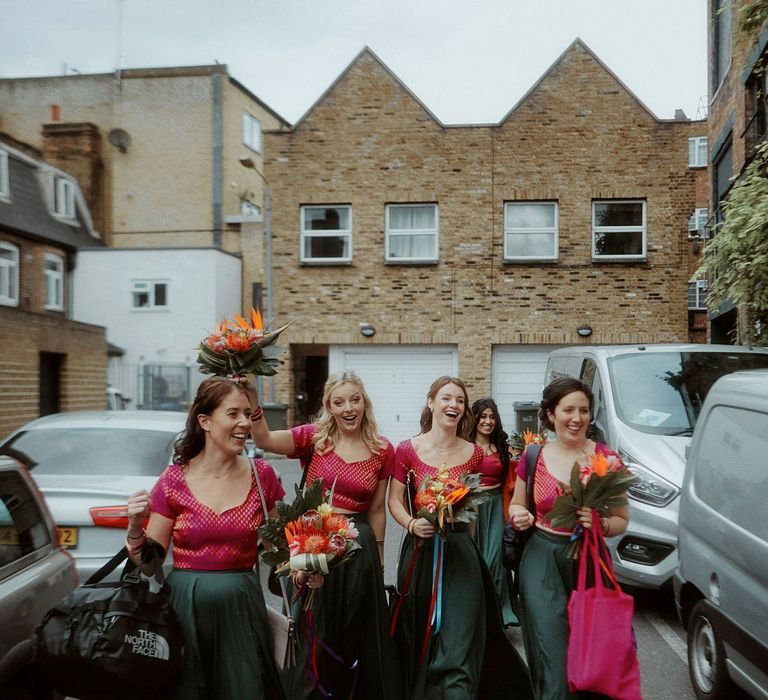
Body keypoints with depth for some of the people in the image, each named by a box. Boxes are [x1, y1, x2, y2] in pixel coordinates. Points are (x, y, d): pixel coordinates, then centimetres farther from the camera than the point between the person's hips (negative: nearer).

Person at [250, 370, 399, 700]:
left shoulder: (383, 450, 1)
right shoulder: (314, 437, -4)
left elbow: (377, 509, 8)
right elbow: (264, 439, -21)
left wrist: (378, 558, 12)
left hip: (360, 548, 2)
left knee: (357, 635, 13)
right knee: (314, 634, 11)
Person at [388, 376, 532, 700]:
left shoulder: (473, 453, 2)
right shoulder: (408, 449, -3)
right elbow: (395, 501, 1)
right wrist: (411, 524, -15)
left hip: (460, 552, 0)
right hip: (420, 551, 0)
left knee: (458, 646, -5)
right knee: (420, 641, 15)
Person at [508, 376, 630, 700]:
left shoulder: (606, 459, -3)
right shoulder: (534, 458, -1)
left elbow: (621, 520, 4)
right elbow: (516, 506, 14)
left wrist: (600, 524, -16)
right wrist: (519, 515, -9)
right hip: (543, 562, 0)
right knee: (556, 663, -3)